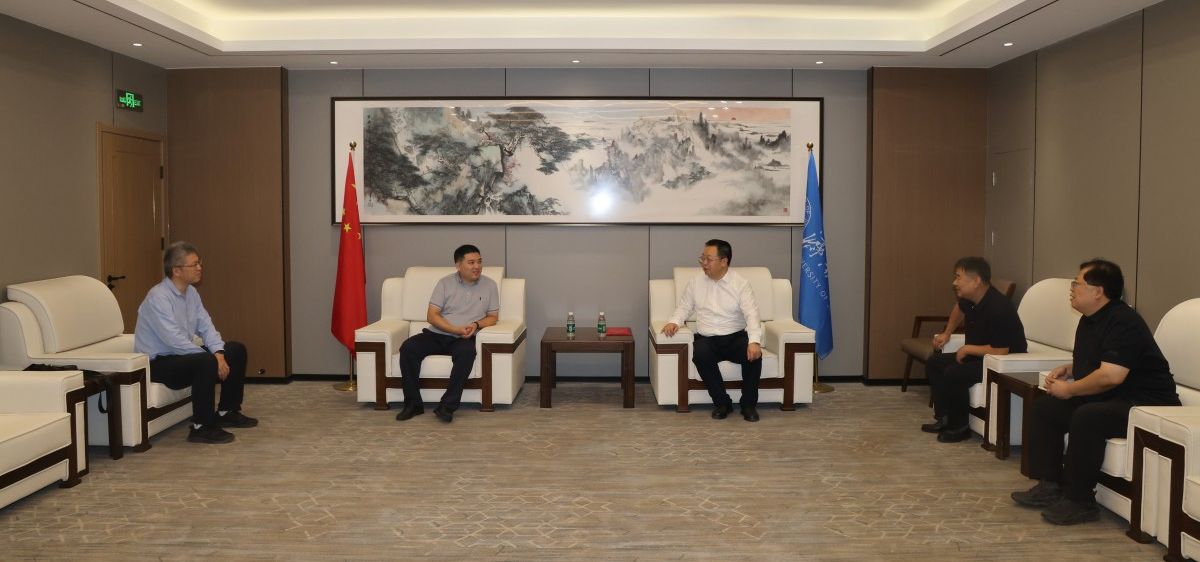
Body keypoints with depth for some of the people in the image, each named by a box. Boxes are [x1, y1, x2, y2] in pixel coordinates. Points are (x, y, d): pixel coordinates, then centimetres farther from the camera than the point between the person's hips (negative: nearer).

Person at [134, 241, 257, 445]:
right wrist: (213, 358, -25)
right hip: (158, 363, -9)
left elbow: (206, 327, 3)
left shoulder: (191, 292, 5)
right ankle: (202, 428, -23)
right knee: (206, 363, -34)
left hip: (183, 353, 9)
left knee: (237, 350, 5)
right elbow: (175, 340, -29)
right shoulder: (158, 297, -23)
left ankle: (227, 412, 16)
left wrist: (218, 353, -15)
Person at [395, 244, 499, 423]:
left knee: (467, 352, -37)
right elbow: (431, 316, -2)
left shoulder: (489, 285, 7)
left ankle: (447, 406, -30)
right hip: (436, 334, 1)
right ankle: (413, 403, -17)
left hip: (463, 339, -1)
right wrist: (456, 329, -17)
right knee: (408, 348, -26)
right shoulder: (445, 283, 4)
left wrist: (476, 324, -13)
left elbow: (493, 317, 10)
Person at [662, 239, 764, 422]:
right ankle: (722, 402, -14)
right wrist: (674, 321, -11)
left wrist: (754, 340, -31)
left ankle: (749, 404, -11)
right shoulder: (695, 282, 8)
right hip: (707, 339, 1)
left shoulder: (740, 283, -2)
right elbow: (684, 307, 13)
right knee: (700, 355, -33)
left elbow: (751, 314, -13)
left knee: (753, 354, -32)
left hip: (735, 338, -1)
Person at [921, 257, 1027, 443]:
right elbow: (959, 308, 25)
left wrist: (967, 349, -22)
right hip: (977, 356, 10)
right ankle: (943, 418, 8)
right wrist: (947, 333, 17)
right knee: (933, 363, 7)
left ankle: (959, 427, -9)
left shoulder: (998, 308, -30)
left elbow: (1000, 351, -34)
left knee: (953, 373, -28)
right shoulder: (969, 299, -3)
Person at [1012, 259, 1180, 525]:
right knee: (1045, 407, 2)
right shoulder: (1089, 320, 10)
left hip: (1146, 404, -11)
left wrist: (1069, 389, -17)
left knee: (1085, 417, -33)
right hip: (1108, 399, 11)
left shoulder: (1123, 322, -21)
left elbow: (1110, 376, -31)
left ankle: (1080, 502, -21)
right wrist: (1068, 369, 7)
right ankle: (1050, 485, 3)